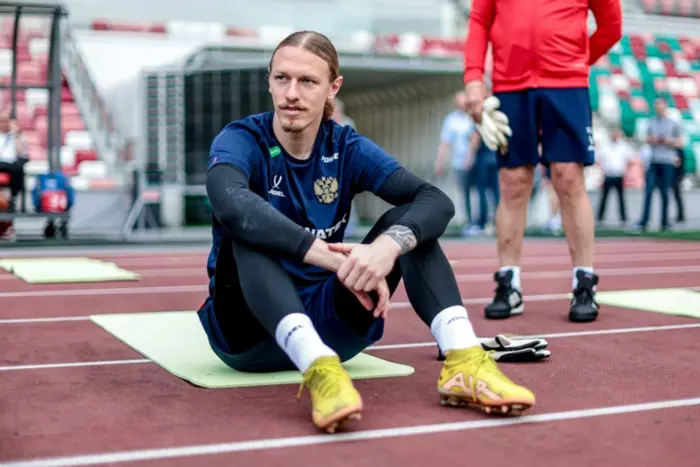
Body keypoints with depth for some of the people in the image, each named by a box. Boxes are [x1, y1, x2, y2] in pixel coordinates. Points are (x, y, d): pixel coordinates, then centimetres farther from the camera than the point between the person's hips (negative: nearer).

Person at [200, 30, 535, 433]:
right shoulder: (241, 141, -11)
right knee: (248, 230, -31)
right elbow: (231, 204, -36)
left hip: (327, 323, 3)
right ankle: (320, 371, -50)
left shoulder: (347, 148, -3)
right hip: (249, 330, -3)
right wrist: (333, 258, -44)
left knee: (407, 222, -15)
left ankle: (463, 363, -31)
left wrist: (389, 245, -39)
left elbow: (436, 200, -18)